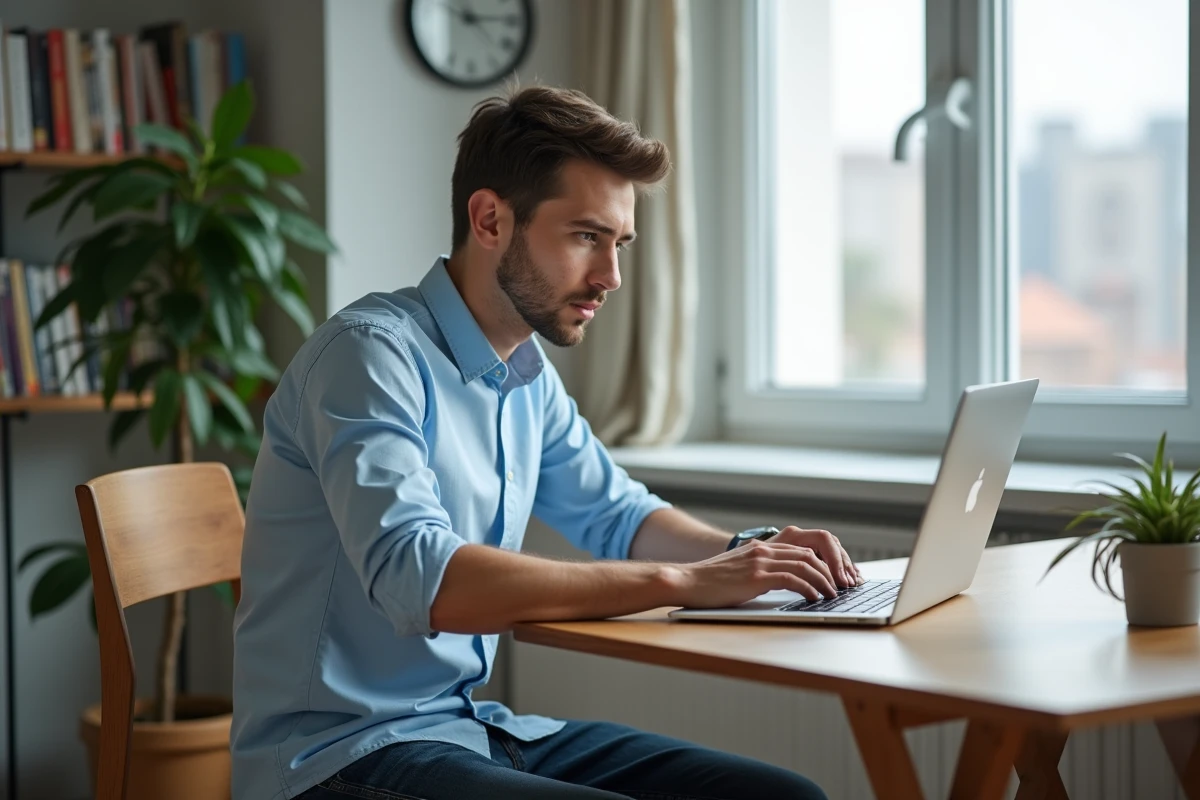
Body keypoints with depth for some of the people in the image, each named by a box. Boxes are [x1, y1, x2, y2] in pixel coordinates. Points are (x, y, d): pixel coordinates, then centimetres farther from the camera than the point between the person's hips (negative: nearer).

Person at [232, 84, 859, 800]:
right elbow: (420, 578, -30)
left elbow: (616, 515, 25)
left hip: (469, 729, 8)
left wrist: (742, 554, 4)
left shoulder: (528, 372, 9)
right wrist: (681, 581, -27)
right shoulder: (373, 352, -16)